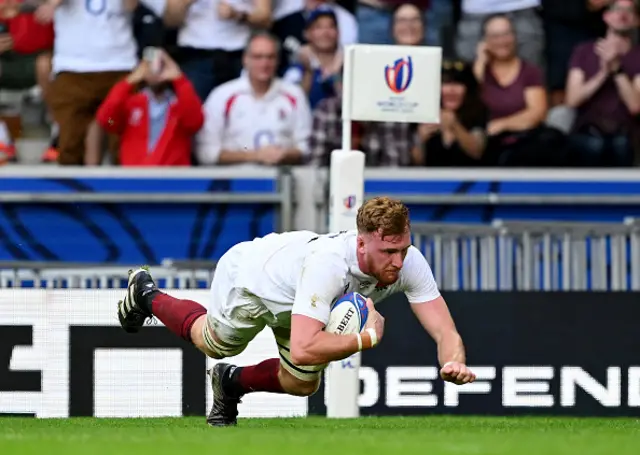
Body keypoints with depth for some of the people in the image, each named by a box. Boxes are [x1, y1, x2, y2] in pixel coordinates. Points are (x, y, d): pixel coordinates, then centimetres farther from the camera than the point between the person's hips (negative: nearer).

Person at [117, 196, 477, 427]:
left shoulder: (409, 262, -36)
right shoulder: (328, 264, -51)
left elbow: (445, 331, -37)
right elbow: (303, 350, -55)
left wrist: (454, 362, -59)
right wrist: (368, 337, -50)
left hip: (295, 287, 5)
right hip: (248, 271, -5)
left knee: (302, 385, 14)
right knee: (215, 343, 25)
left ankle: (233, 383, 43)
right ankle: (147, 295, 52)